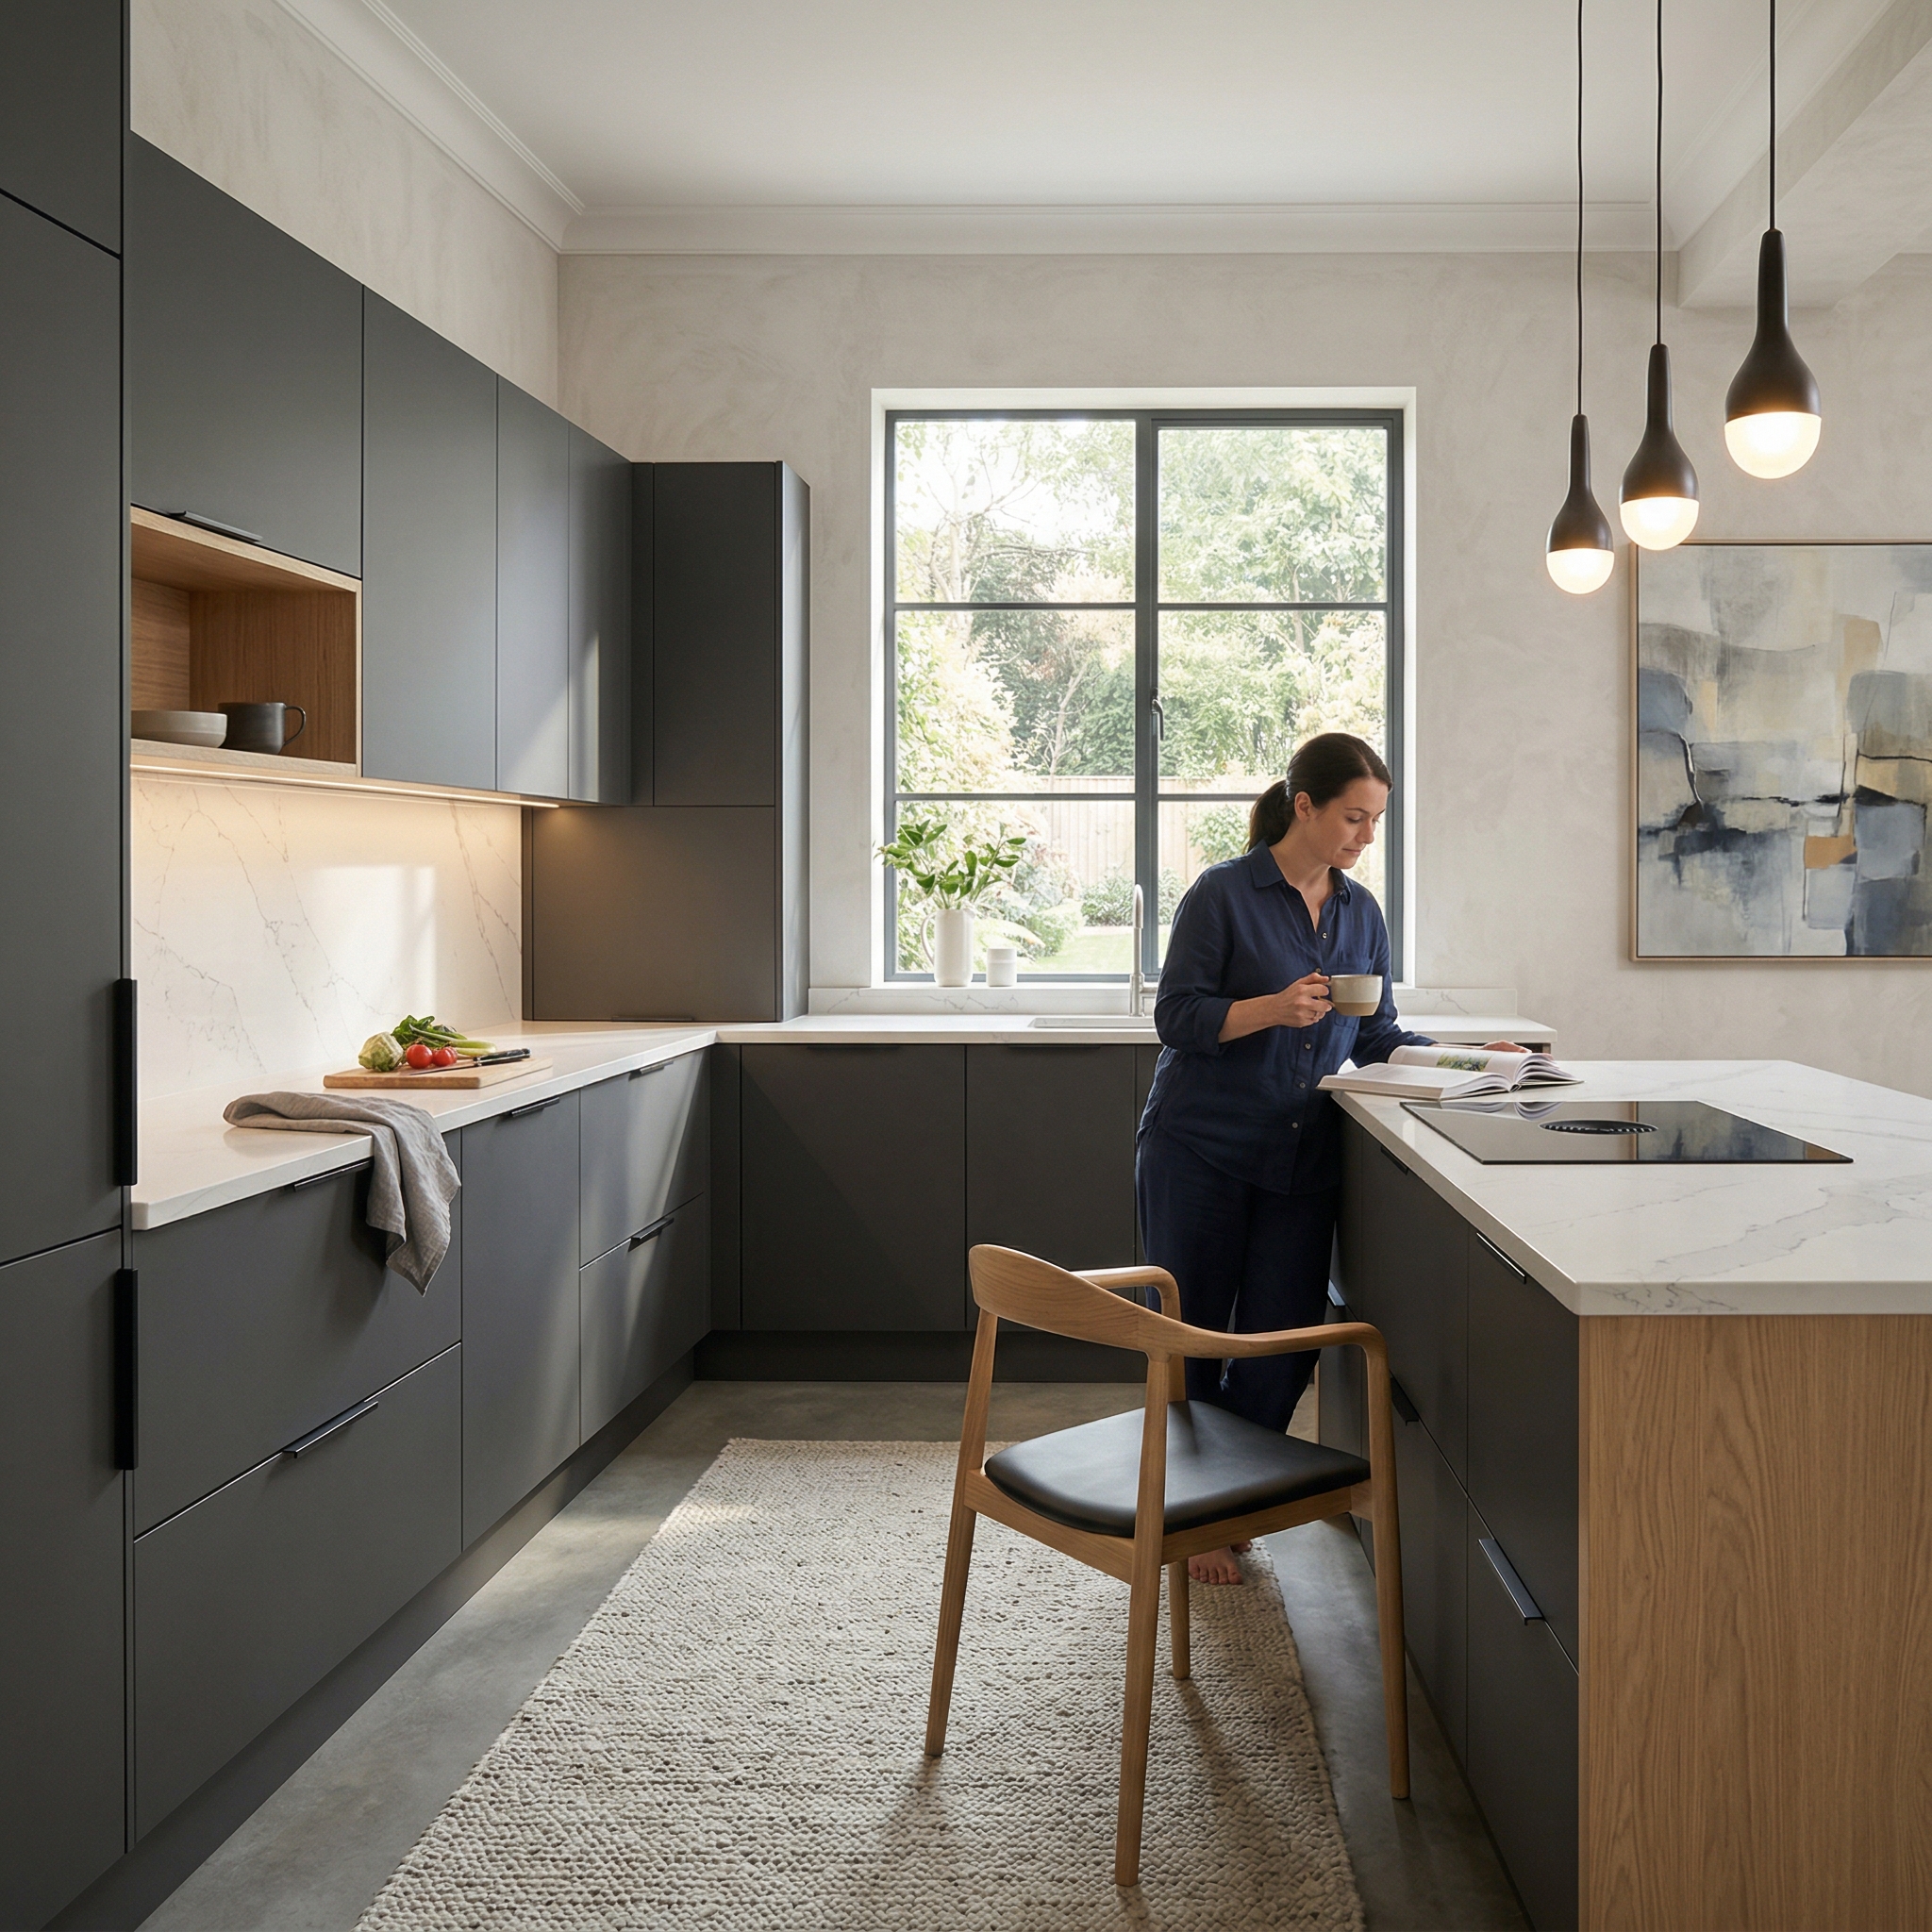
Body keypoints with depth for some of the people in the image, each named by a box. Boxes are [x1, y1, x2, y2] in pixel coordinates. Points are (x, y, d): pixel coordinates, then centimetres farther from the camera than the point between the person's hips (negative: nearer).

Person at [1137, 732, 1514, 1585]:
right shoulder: (1223, 893, -7)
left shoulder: (1361, 910, 10)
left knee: (1281, 1352, 4)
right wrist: (1273, 1009, -23)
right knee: (1193, 1342, 6)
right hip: (1201, 1152, -5)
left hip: (1302, 1159, 5)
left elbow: (1376, 1035, 14)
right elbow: (1177, 1015, -10)